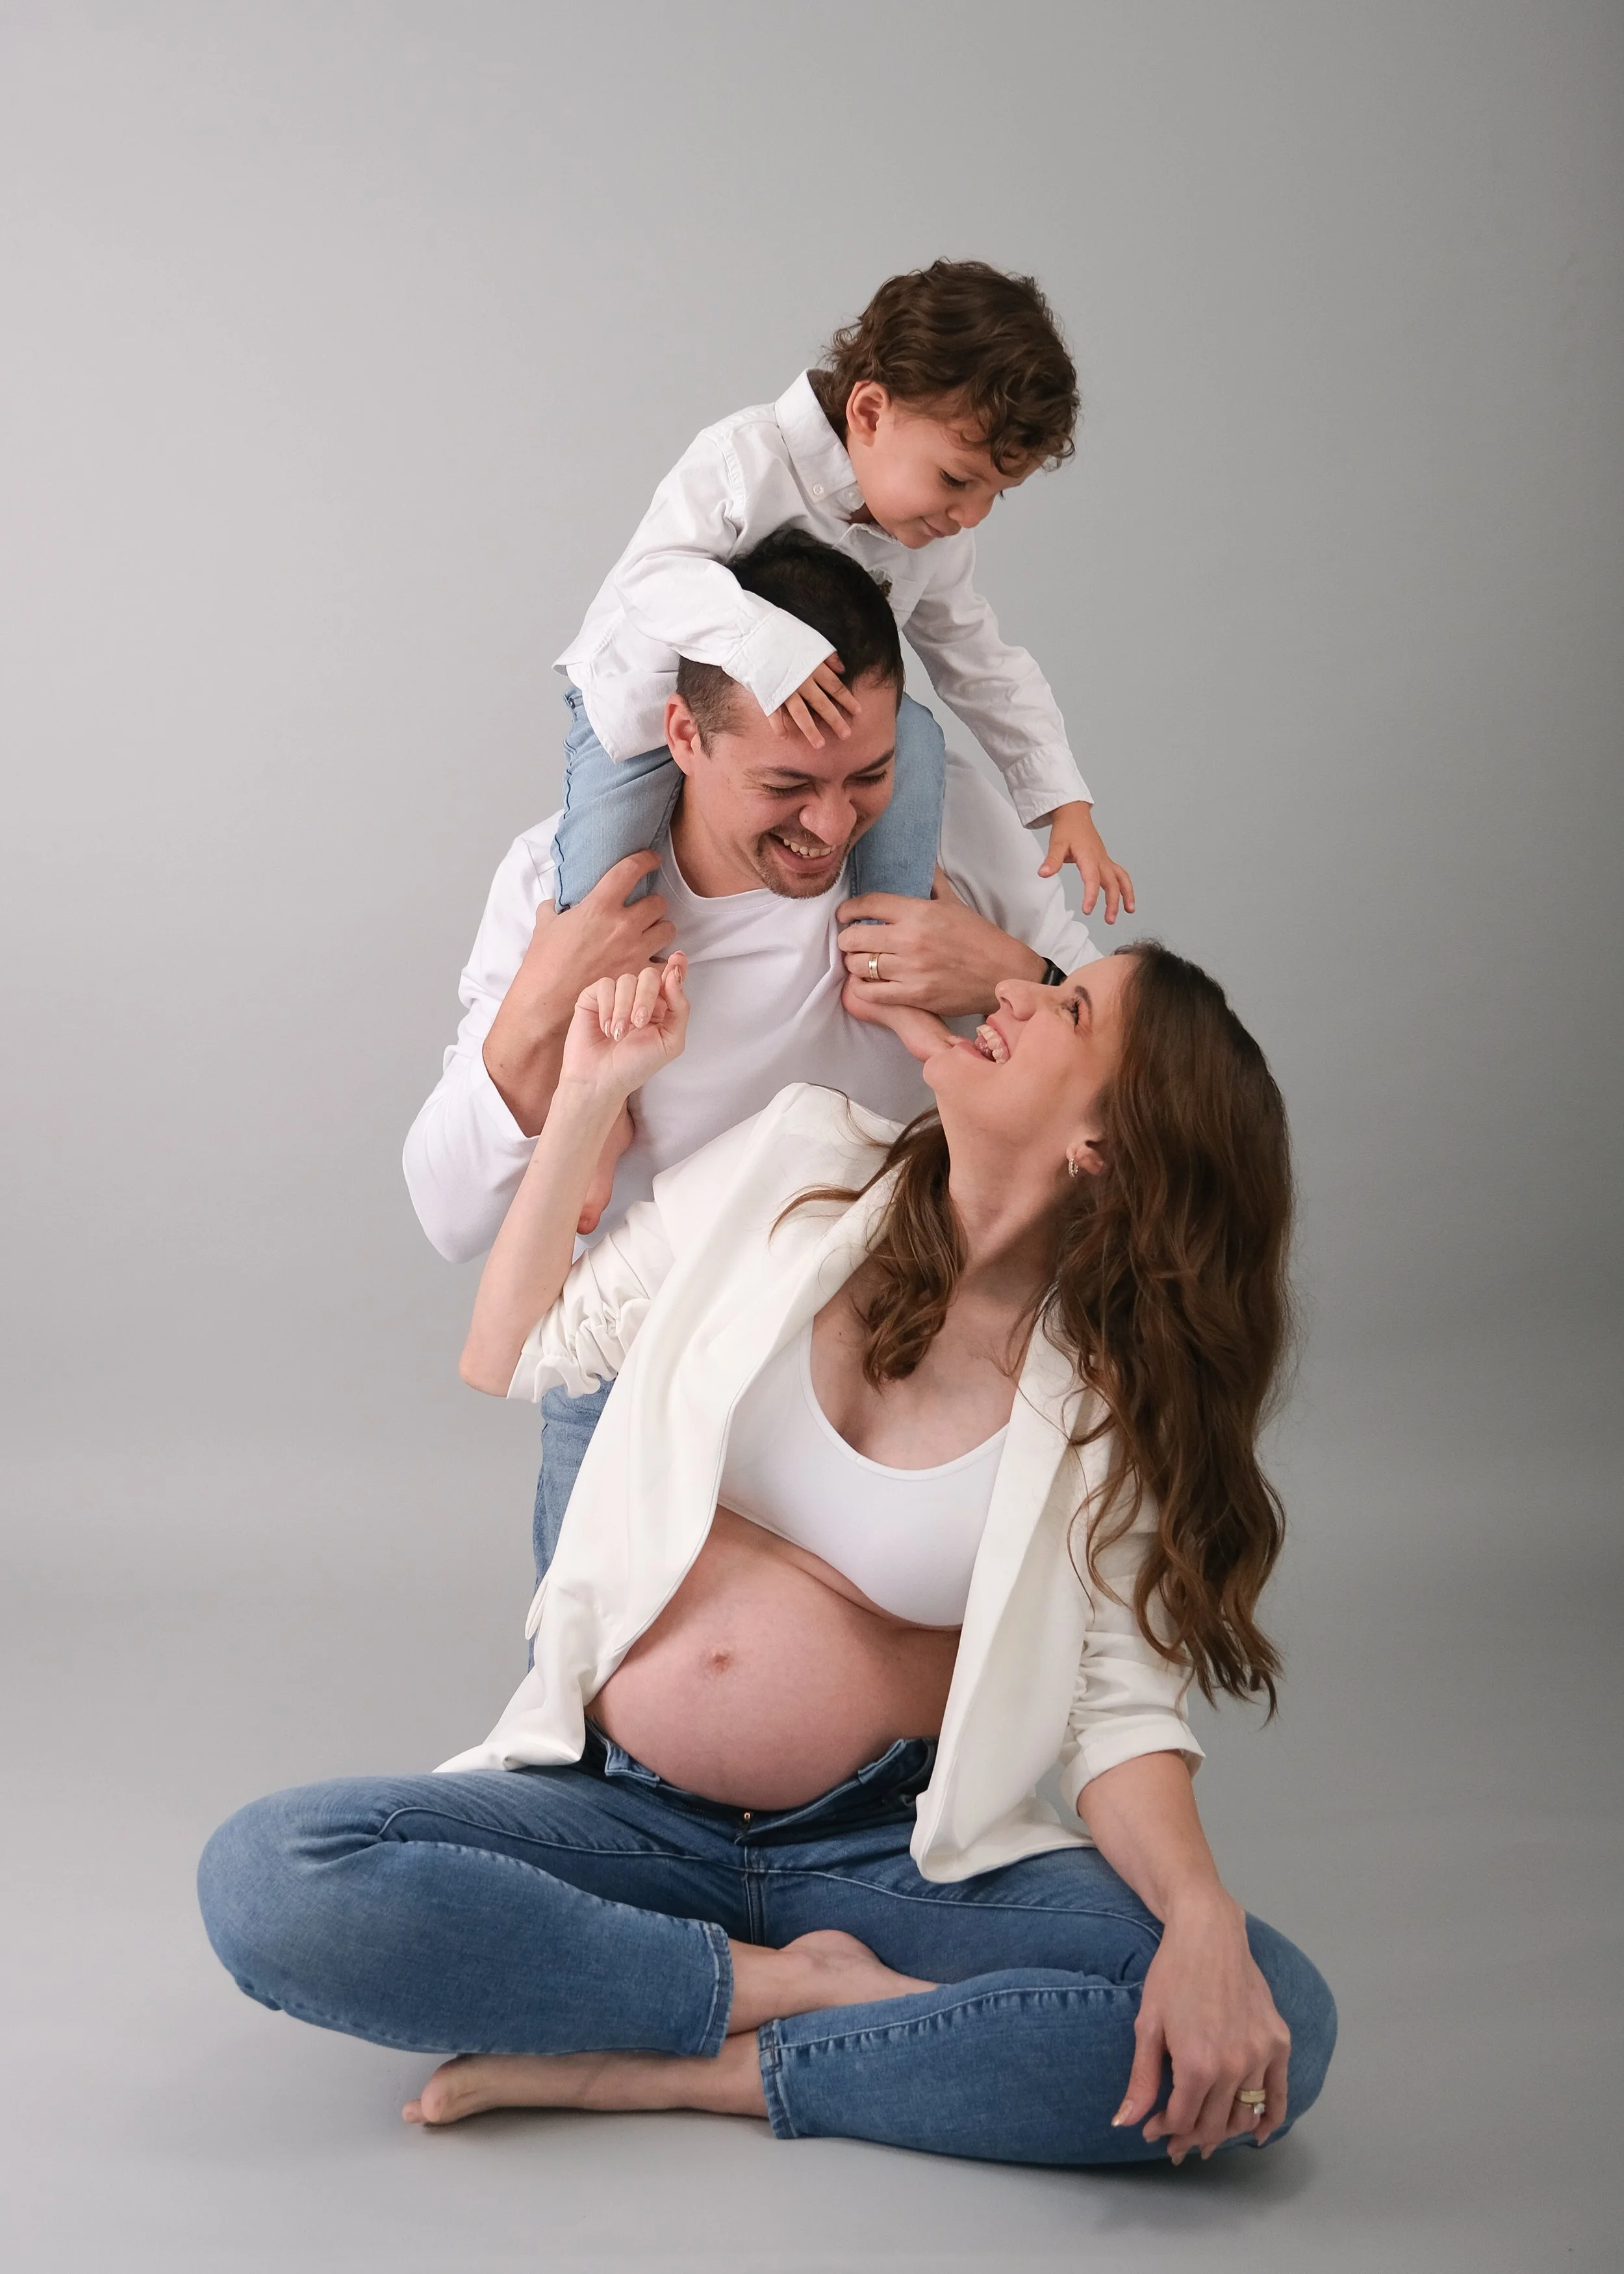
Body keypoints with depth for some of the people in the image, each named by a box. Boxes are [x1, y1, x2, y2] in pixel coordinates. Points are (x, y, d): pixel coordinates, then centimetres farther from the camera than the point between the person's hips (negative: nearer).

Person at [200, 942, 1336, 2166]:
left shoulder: (1117, 1397, -3)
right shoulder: (796, 1164, 1)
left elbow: (1119, 1702, -6)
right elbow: (508, 1360, 11)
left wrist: (1202, 1913, -26)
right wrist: (590, 1095, 4)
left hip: (898, 1844, -1)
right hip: (622, 1817, 2)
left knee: (1273, 2024, -28)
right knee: (271, 1874, -27)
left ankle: (682, 2073, -20)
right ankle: (800, 1985, -13)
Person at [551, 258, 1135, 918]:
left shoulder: (939, 539, -8)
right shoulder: (746, 456, -28)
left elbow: (982, 665, 3)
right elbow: (653, 572, -36)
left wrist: (1065, 800, -4)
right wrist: (764, 644, -53)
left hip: (813, 710, 4)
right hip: (653, 700, -4)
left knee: (912, 735, -23)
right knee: (597, 896, -18)